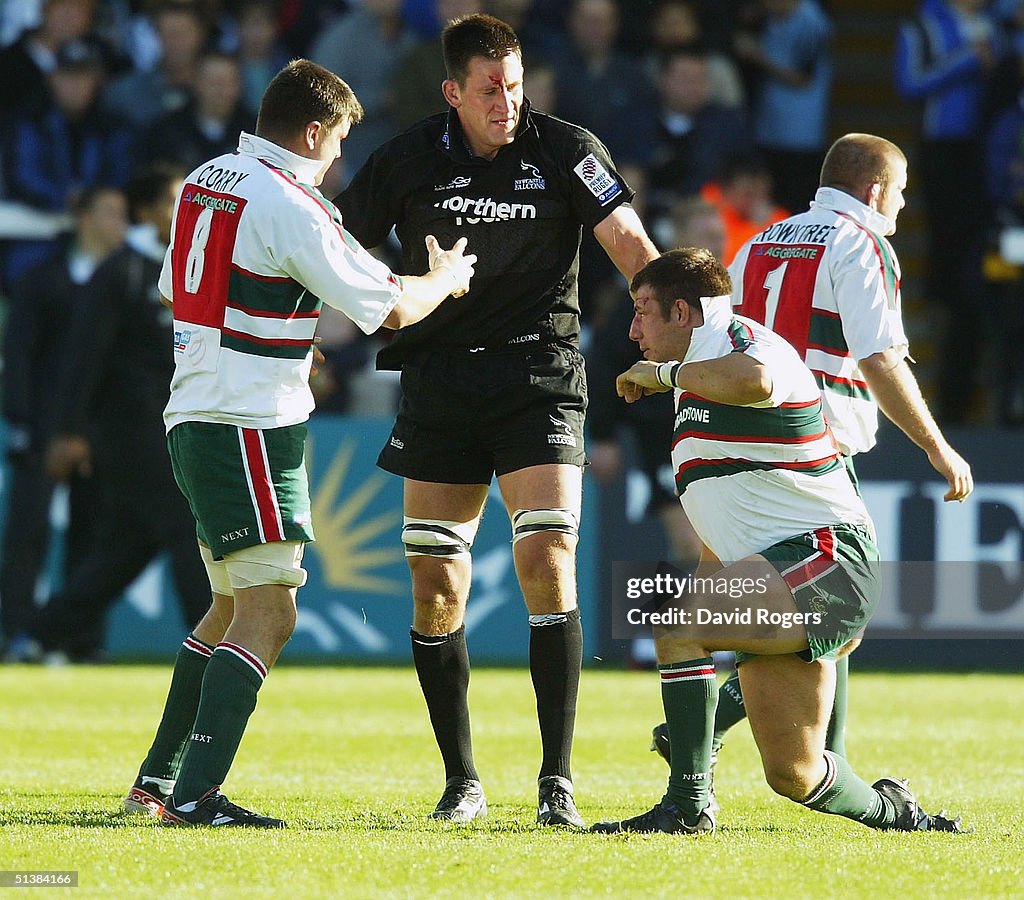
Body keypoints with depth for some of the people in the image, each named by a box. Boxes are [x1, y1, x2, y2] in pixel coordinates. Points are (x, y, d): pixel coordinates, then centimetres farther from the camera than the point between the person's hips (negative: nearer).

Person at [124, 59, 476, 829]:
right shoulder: (290, 209, -15)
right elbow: (392, 308, -10)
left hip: (194, 416, 10)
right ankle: (194, 796, -20)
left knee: (233, 606, 21)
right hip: (250, 427, -10)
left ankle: (158, 780, 25)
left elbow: (176, 289, 24)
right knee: (269, 614, -11)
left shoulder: (204, 181, 11)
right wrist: (447, 277, 10)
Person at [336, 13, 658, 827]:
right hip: (439, 385, 2)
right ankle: (462, 782, 13)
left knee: (547, 563, -15)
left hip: (539, 377, -2)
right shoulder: (409, 162, 1)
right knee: (435, 590, 0)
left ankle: (557, 780, -10)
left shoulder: (567, 151, -4)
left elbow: (633, 250, -8)